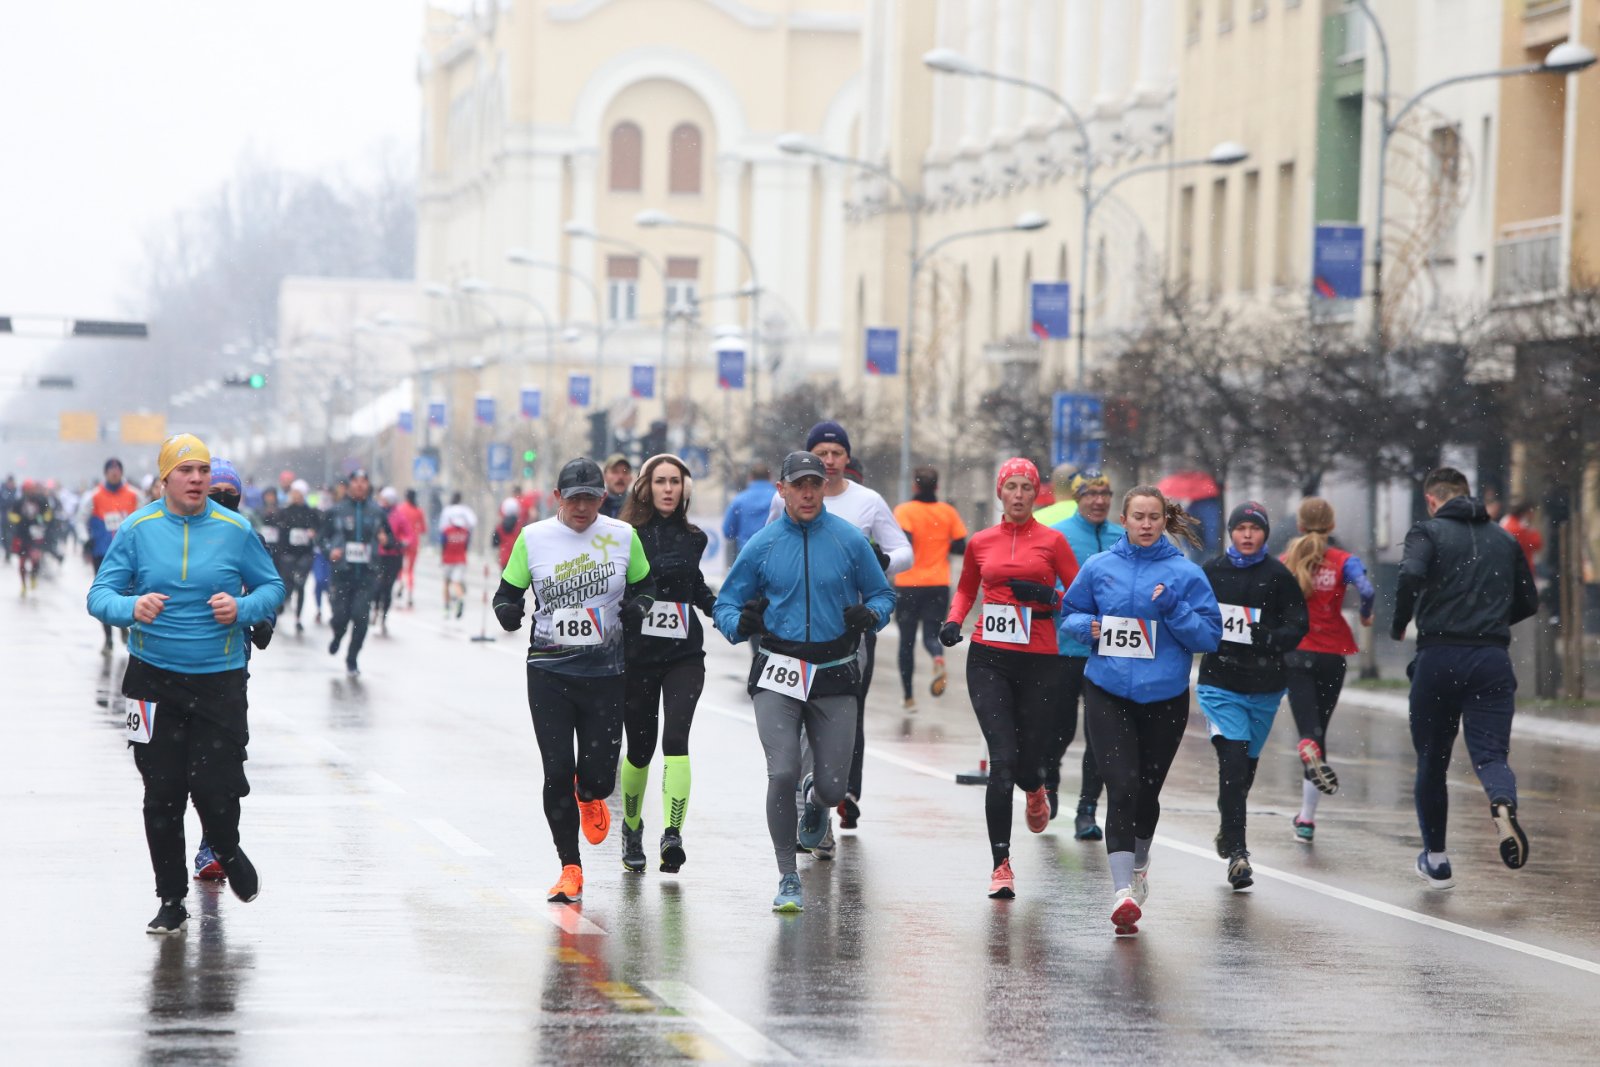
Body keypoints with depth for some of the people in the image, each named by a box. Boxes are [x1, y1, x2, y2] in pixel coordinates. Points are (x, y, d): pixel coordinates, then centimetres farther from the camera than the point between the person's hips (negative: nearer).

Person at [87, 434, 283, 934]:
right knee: (162, 795, 3)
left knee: (215, 788, -7)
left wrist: (243, 608, -14)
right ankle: (171, 902, 16)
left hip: (220, 681, -1)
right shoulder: (137, 529, -1)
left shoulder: (235, 530, 0)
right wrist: (132, 607, -24)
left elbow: (272, 587, 8)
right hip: (154, 680, 1)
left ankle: (228, 852, 28)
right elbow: (100, 594, -3)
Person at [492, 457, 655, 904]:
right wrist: (508, 612, -16)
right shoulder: (533, 538, -1)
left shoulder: (623, 536, 1)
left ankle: (589, 798, 39)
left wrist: (637, 605, -7)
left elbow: (644, 584, 16)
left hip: (605, 671, 1)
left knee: (599, 777, 0)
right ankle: (570, 868, 7)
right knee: (558, 772, -6)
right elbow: (507, 593, 7)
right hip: (549, 670, -1)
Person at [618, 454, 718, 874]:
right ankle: (631, 828, 31)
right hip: (637, 654, -2)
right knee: (640, 748, 6)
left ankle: (672, 835, -25)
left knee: (675, 738, -16)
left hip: (684, 654, 2)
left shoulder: (692, 537, 10)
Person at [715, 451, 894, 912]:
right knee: (782, 774, -15)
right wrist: (740, 623, -16)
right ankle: (788, 879, 0)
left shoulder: (850, 540, 2)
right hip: (778, 673, 0)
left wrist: (870, 615, -12)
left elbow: (882, 594, 11)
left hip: (835, 674, 1)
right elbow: (725, 604, 7)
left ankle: (817, 799, 41)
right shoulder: (762, 546, 2)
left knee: (833, 786, 0)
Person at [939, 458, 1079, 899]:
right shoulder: (980, 543, 9)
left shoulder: (1051, 541, 3)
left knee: (1029, 759, 5)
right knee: (1002, 760, -12)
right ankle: (1001, 866, -7)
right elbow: (966, 589, 25)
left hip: (1040, 662, 0)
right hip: (990, 659, 0)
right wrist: (954, 621, 7)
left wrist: (1048, 597, -14)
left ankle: (1034, 790, 47)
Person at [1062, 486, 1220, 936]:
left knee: (1147, 790, 13)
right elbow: (1070, 612, 17)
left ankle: (1139, 864, 43)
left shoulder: (1185, 573, -2)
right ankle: (1123, 890, -19)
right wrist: (1088, 626, -5)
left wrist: (1174, 610, -19)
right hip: (1108, 692, 0)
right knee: (1121, 788, -15)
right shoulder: (1098, 567, 4)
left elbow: (1210, 634, -3)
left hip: (1164, 698, 0)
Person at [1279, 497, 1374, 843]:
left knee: (1308, 727, -5)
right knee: (1320, 728, 10)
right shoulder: (1344, 561, -2)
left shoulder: (1285, 562, 2)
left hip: (1295, 654, 0)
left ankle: (1309, 750, -45)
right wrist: (1366, 616, 3)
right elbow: (1367, 591, -18)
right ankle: (1306, 818, 8)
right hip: (1332, 653, 0)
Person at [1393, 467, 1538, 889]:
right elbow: (1529, 602, 19)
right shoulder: (1505, 540, 16)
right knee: (1490, 753, -2)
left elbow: (1412, 576, -18)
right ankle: (1503, 804, -38)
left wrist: (1399, 626, -3)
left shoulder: (1427, 532, 2)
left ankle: (1436, 860, 19)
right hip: (1492, 661, 2)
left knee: (1432, 760, 12)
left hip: (1438, 659, -2)